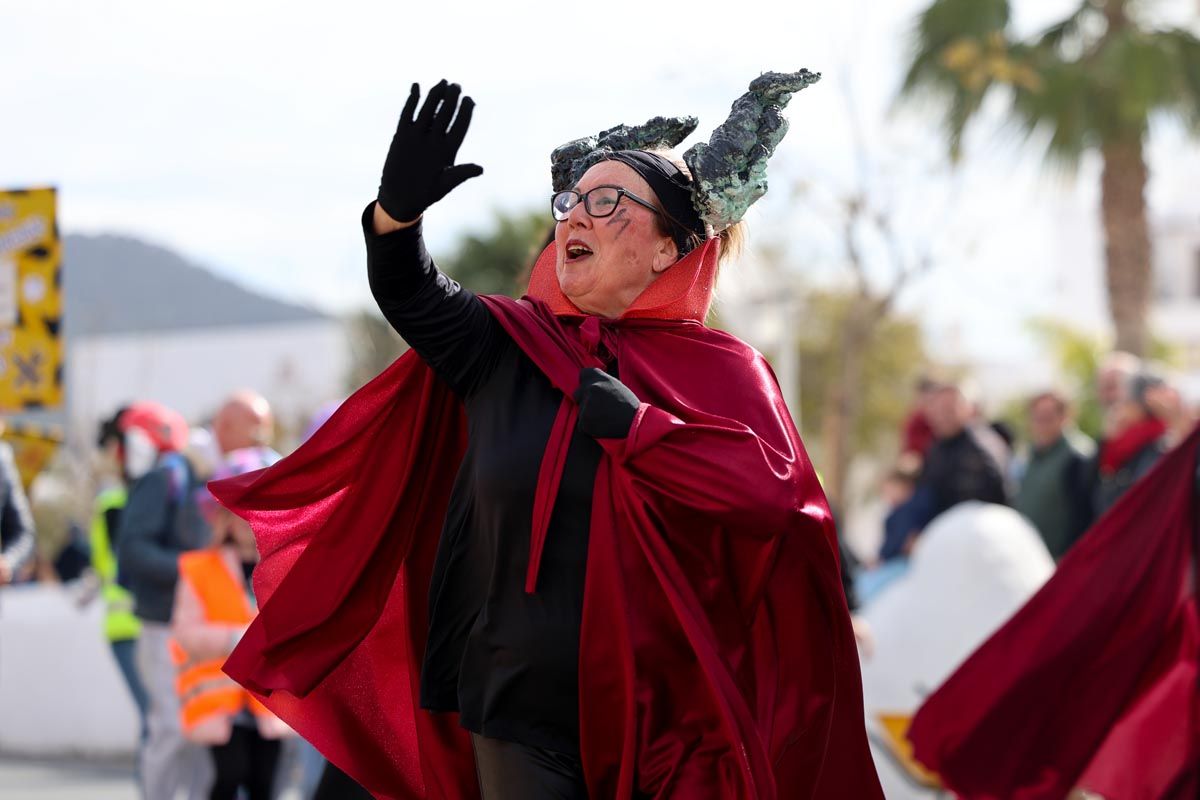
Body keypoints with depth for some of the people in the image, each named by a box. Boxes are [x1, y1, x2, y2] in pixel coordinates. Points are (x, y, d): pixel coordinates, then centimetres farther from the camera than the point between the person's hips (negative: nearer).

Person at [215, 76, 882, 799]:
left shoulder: (721, 369, 0)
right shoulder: (510, 346, 10)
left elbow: (775, 492, -18)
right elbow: (412, 296, -7)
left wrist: (625, 422, -16)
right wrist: (398, 209, -26)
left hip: (661, 715, -2)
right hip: (520, 712, 2)